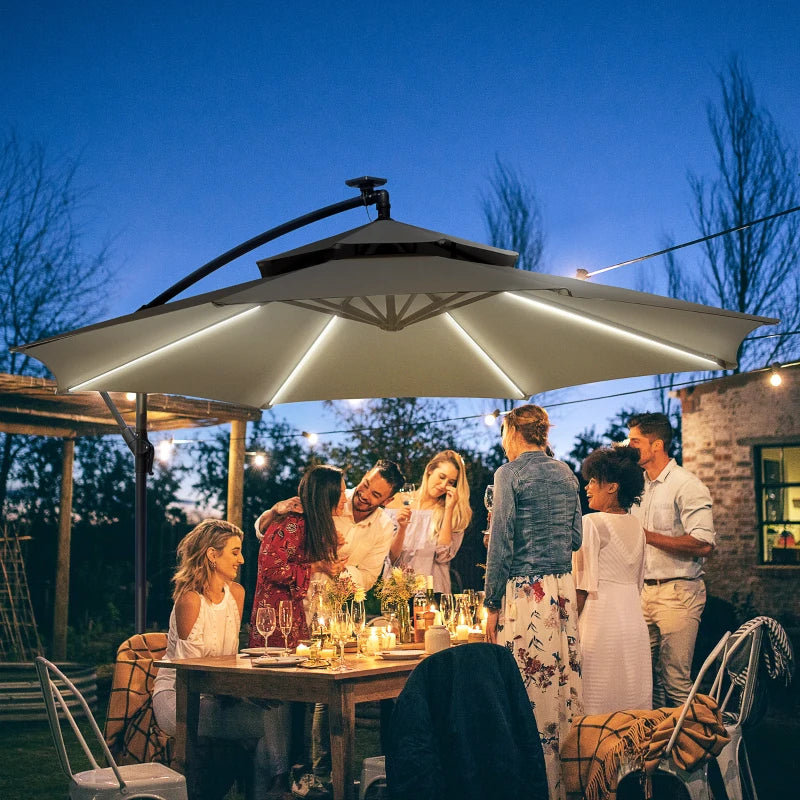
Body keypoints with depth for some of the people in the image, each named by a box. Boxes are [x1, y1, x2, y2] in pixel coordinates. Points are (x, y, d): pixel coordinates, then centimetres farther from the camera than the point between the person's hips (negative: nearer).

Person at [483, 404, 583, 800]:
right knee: (566, 684, 11)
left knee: (532, 690, -3)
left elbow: (501, 544, -10)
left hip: (526, 592, -7)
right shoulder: (566, 474, 12)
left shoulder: (510, 474, -7)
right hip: (564, 589, 7)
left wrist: (492, 604, -5)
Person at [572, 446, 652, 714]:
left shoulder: (591, 523, -11)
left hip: (601, 621, -7)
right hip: (634, 619, 7)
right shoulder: (636, 525, 10)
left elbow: (583, 585, -13)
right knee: (633, 701, 11)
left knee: (598, 706, -2)